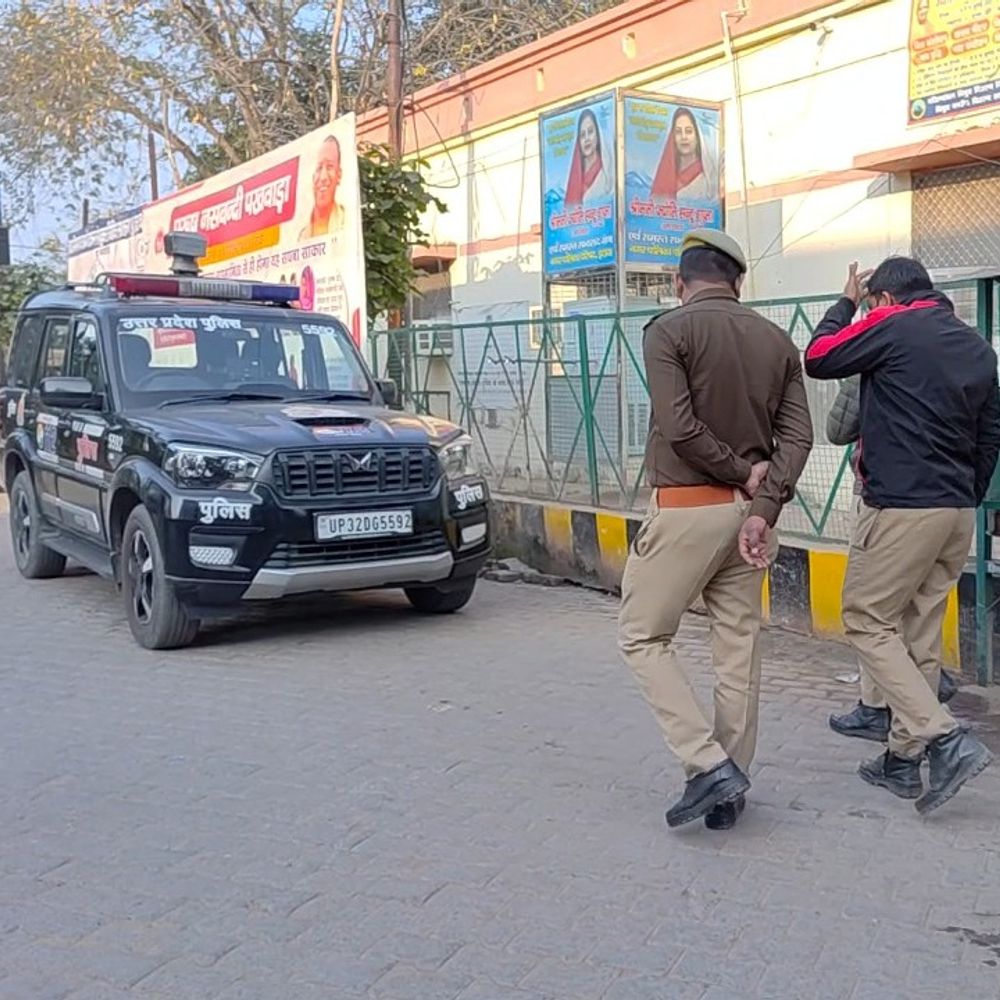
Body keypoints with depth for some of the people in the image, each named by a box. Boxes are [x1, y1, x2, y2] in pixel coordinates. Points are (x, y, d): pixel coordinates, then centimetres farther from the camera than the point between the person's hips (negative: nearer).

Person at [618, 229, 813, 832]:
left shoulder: (669, 330, -6)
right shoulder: (777, 340, 9)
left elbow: (680, 427, -17)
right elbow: (798, 434, -1)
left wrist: (740, 472, -5)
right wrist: (763, 507, -10)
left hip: (685, 508, -5)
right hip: (748, 511, 6)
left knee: (644, 637, 6)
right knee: (739, 649, 10)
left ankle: (709, 765, -5)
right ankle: (730, 793, 17)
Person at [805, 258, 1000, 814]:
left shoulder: (894, 325, -7)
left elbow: (818, 359, 3)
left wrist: (846, 304, 17)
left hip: (902, 507, -8)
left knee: (868, 622, 1)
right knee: (921, 631, 12)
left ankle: (946, 738, -10)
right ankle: (904, 758, 18)